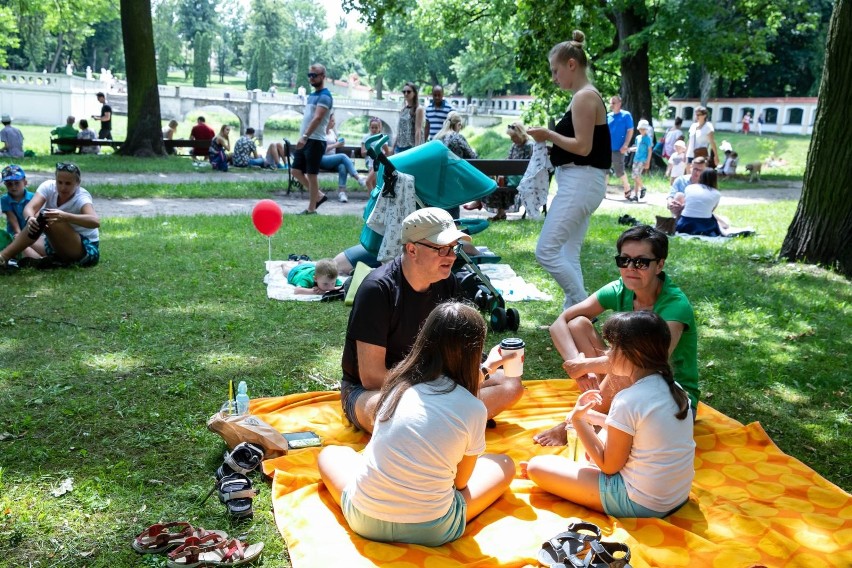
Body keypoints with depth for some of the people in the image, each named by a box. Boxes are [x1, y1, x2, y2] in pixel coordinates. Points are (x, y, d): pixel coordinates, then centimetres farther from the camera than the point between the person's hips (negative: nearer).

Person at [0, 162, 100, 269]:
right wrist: (30, 218, -47)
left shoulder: (82, 197, -19)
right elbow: (30, 207, -22)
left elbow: (95, 222, -39)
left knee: (45, 218, -28)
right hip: (55, 244, 7)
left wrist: (65, 216, -53)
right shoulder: (49, 186, -6)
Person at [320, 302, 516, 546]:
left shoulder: (398, 380, 1)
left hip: (365, 519, 3)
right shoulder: (473, 409, -10)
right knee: (504, 464, 18)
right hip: (431, 531, -3)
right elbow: (460, 482, 3)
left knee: (330, 453, 32)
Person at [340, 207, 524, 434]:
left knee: (511, 384, -8)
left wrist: (482, 369, -17)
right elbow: (371, 376, -23)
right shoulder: (378, 288, -22)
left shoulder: (448, 284, -3)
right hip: (369, 390, -7)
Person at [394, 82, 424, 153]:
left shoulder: (418, 109, -5)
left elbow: (418, 131, -12)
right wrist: (394, 147, 14)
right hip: (400, 147, 7)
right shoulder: (403, 109, 14)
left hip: (411, 147, -7)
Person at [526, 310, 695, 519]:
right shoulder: (672, 387, 0)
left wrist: (578, 420, -8)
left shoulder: (628, 401, -23)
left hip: (641, 505, -8)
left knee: (536, 466, -5)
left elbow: (609, 466, -13)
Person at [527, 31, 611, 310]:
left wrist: (549, 135, -10)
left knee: (546, 251, -11)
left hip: (580, 183, -11)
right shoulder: (583, 97, 17)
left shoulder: (585, 97, -13)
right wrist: (549, 138, 10)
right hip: (579, 183, 11)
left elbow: (583, 147, -19)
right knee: (568, 254, 11)